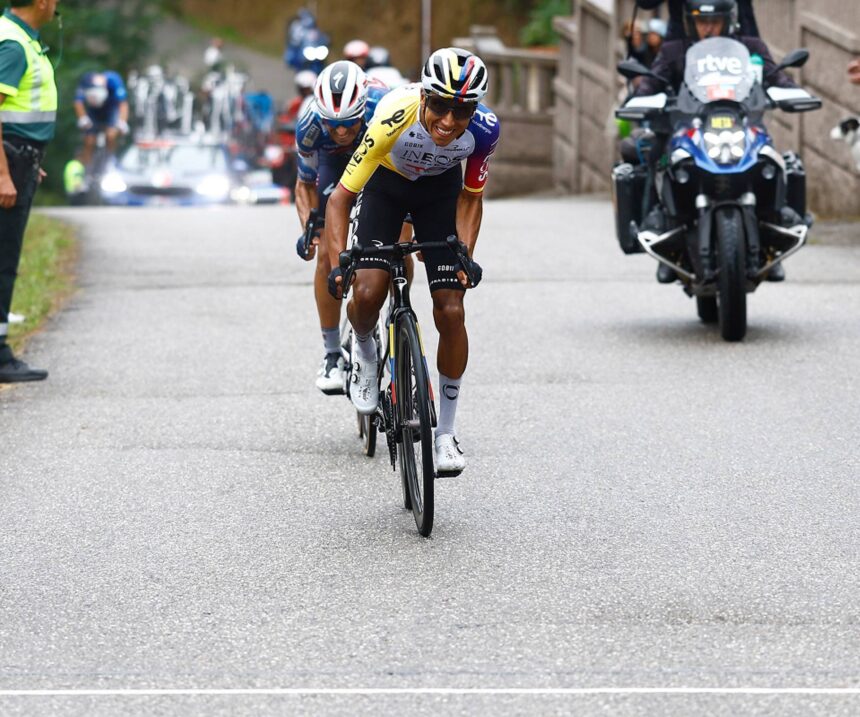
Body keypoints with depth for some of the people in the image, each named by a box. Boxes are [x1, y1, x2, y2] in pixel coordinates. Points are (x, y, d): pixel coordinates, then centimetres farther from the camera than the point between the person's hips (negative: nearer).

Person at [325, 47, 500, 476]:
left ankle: (446, 432, 6)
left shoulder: (483, 130, -31)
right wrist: (338, 262, -42)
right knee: (367, 294, -22)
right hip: (386, 185, -1)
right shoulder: (395, 116, -39)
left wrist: (466, 256, -23)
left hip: (440, 190, 1)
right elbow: (341, 196, -32)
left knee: (451, 311, -9)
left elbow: (470, 197, -11)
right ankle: (365, 351, 16)